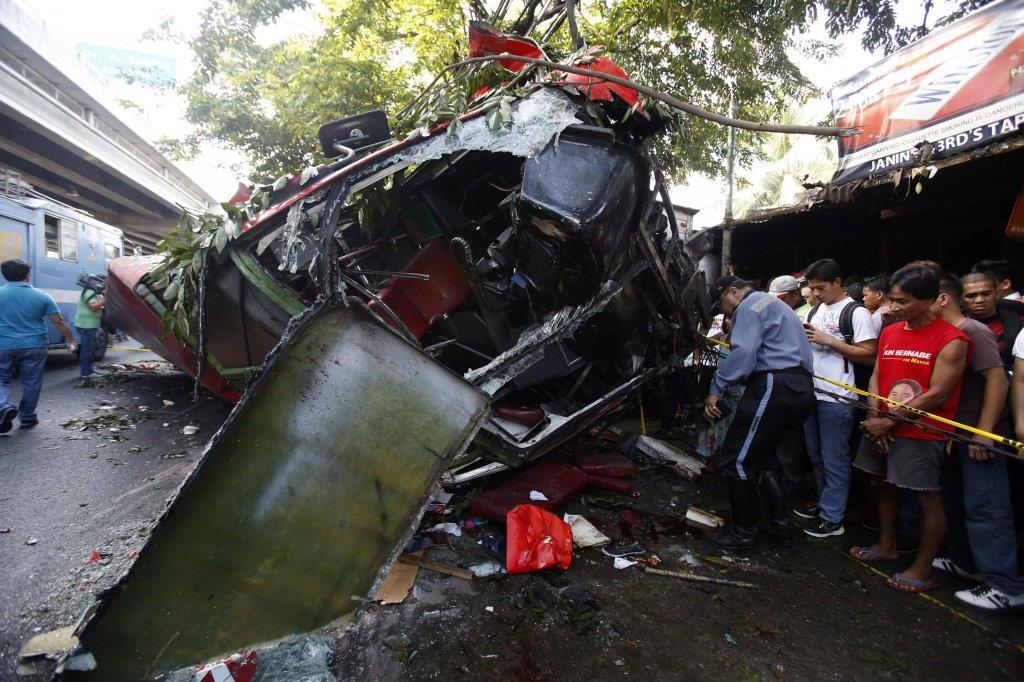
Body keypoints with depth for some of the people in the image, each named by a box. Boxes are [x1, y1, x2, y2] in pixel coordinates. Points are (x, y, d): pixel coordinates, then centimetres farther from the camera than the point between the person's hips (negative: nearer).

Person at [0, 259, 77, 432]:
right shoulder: (42, 296, -3)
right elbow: (59, 322, -1)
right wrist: (71, 341, 11)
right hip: (34, 346, 0)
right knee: (31, 383, 11)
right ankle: (27, 417, 18)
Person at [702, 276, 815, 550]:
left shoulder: (750, 306, -4)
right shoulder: (774, 304, 28)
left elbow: (742, 353, -21)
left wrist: (716, 389, -18)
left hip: (774, 388, -11)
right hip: (801, 389, 11)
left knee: (737, 458, -4)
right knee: (761, 456, 20)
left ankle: (744, 532, 5)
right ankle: (780, 526, 24)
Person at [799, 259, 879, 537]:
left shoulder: (856, 312, -10)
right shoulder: (816, 310, 14)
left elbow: (869, 355, -16)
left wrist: (829, 340, -19)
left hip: (837, 398, -8)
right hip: (811, 393, 8)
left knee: (834, 460, 0)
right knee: (817, 456, 19)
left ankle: (832, 519, 10)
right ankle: (824, 502, 34)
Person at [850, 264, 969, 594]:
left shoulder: (951, 340, -12)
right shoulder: (889, 333, 8)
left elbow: (937, 394, -17)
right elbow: (876, 377, 8)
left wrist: (890, 421, -16)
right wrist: (874, 419, -5)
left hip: (921, 432, -7)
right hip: (883, 427, 7)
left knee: (927, 497, 3)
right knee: (886, 484, 18)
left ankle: (923, 568, 16)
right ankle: (887, 546, 36)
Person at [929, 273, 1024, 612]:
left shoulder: (972, 331, -16)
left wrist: (983, 431, -22)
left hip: (979, 436, -9)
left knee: (984, 507, -5)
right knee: (955, 500, 18)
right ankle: (964, 560, 33)